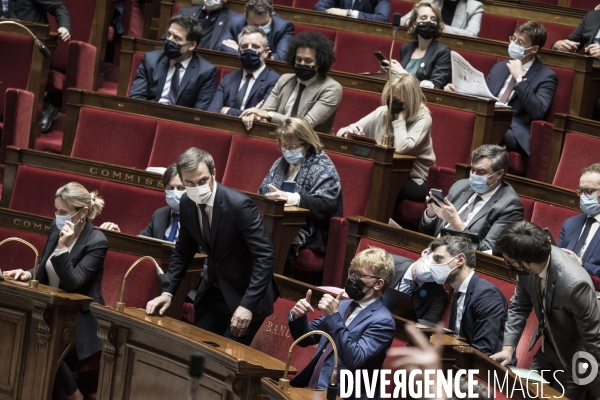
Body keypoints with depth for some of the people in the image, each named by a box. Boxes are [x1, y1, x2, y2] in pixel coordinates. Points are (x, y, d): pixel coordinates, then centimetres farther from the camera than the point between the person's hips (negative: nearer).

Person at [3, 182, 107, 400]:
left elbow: (72, 284, -22)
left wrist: (62, 247, -30)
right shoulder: (56, 227, 5)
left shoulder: (97, 241, -15)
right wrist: (28, 274, -4)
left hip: (79, 317, -6)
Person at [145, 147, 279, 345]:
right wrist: (168, 292, -1)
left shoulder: (239, 205, -25)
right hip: (213, 290, 6)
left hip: (245, 293, -6)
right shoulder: (187, 203, -6)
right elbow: (183, 251, 9)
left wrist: (248, 305, -32)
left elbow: (265, 256, -26)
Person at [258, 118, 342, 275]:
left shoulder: (323, 168, -1)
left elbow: (326, 205, -15)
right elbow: (262, 192, 27)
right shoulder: (281, 163, 23)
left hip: (308, 232, -6)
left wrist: (292, 198, -29)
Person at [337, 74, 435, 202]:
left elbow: (402, 148, -28)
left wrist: (400, 118, -17)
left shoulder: (422, 119, -11)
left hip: (415, 181, -5)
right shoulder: (382, 113, 4)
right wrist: (348, 134, -20)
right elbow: (342, 132, 4)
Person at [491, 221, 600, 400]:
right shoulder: (528, 265, -19)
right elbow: (520, 306, 0)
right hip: (547, 351, 6)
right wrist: (508, 347, -12)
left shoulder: (574, 283, -38)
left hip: (573, 361, -6)